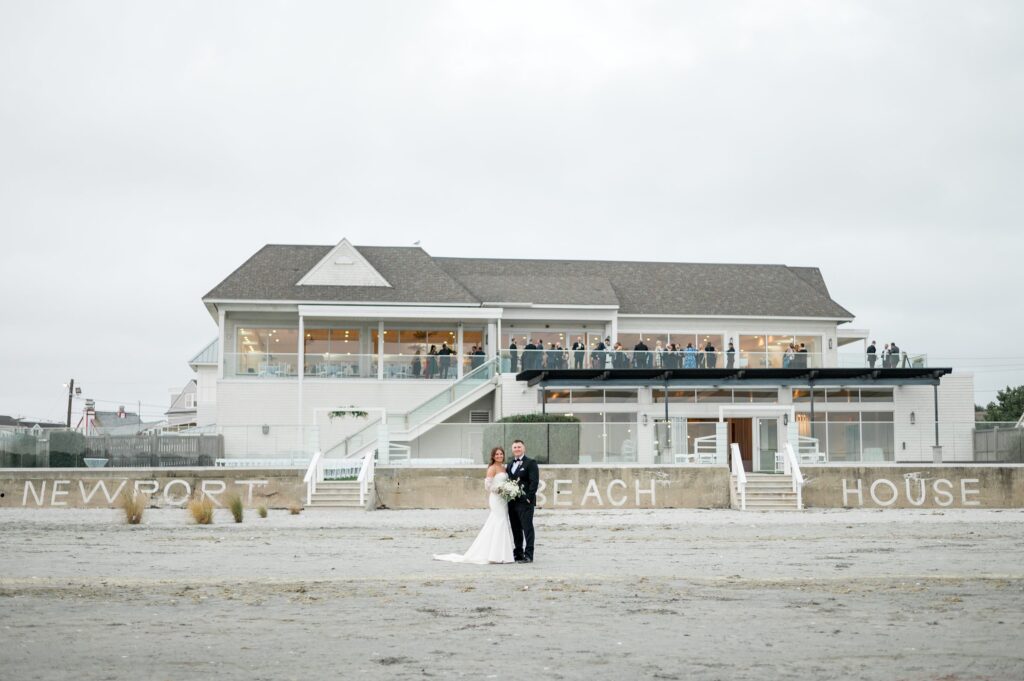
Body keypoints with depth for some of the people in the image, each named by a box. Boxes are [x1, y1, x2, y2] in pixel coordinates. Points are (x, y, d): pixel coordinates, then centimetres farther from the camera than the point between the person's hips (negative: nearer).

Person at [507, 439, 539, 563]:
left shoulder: (530, 463, -3)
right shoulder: (510, 465, 18)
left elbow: (534, 482, -10)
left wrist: (528, 497, -17)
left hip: (525, 502, -7)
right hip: (512, 502, 7)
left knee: (527, 528, -6)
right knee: (515, 529, 11)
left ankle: (528, 555, -5)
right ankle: (517, 553, 18)